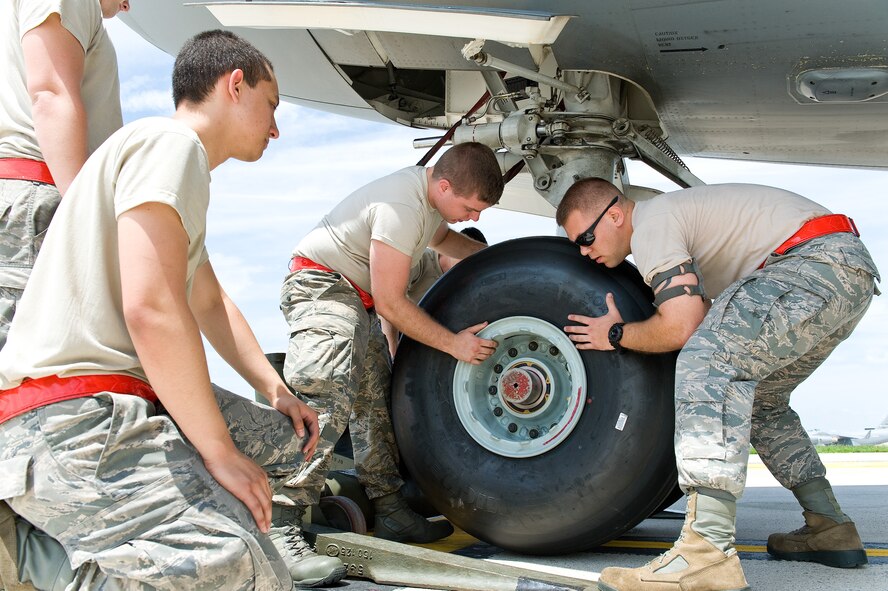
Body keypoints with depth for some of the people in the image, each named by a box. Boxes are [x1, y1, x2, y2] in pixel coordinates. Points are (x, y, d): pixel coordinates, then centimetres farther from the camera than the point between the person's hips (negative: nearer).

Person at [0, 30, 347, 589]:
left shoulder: (187, 168, 24)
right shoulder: (171, 143, -10)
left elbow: (210, 303, 33)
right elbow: (150, 308, -22)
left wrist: (275, 390, 21)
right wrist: (220, 452, -16)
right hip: (70, 418, -11)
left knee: (287, 435, 20)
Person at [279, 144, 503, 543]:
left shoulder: (433, 192, 3)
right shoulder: (401, 209, -28)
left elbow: (440, 237, 29)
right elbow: (389, 304, -24)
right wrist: (453, 343, -18)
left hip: (357, 298, 11)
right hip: (321, 286, -11)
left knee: (376, 403, 7)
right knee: (329, 396, -26)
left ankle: (390, 510, 11)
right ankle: (283, 518, -29)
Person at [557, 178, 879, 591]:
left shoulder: (651, 223, -8)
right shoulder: (668, 218, 24)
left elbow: (681, 328, -17)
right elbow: (698, 318, 30)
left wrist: (616, 335, 0)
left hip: (820, 261, -11)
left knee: (709, 363, -26)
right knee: (759, 399, 24)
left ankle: (708, 553, -39)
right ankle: (830, 529, 26)